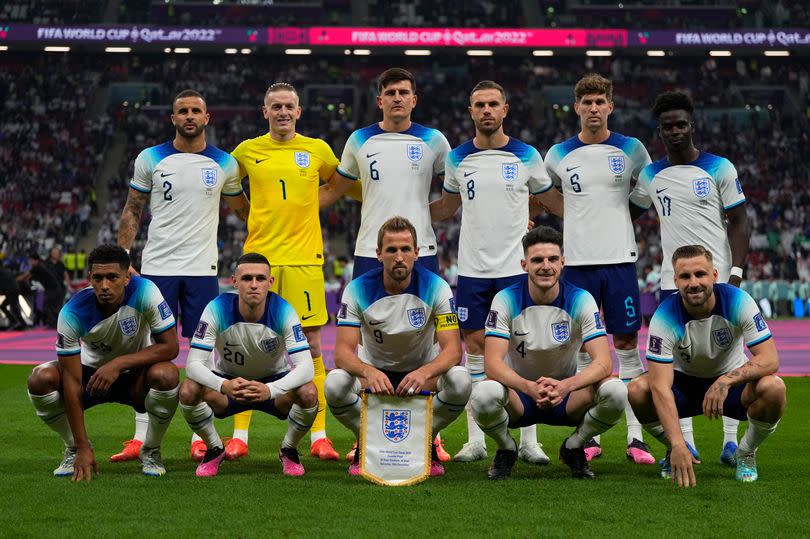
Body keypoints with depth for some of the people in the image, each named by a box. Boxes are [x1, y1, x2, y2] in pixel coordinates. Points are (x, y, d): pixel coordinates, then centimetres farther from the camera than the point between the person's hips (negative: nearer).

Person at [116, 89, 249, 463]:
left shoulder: (224, 164, 6)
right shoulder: (150, 159, 3)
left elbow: (241, 208, 20)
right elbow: (132, 211, 7)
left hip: (202, 268, 1)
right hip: (157, 267, -1)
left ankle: (200, 438, 8)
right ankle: (141, 437, 4)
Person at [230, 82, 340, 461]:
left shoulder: (317, 150, 7)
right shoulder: (248, 151, 6)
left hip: (305, 258, 0)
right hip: (259, 256, 0)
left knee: (312, 347, -1)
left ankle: (318, 437, 3)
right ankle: (240, 435, 7)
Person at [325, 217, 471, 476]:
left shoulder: (436, 287, -16)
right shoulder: (358, 289, -16)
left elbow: (453, 348, -22)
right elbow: (343, 352, -22)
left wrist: (425, 372, -45)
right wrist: (368, 372, -46)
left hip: (423, 370, 0)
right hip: (374, 370, 0)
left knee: (460, 380, -32)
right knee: (335, 383, -33)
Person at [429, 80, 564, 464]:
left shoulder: (527, 156, 1)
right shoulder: (458, 159, 6)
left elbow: (554, 201, 13)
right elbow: (447, 207, 19)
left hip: (516, 268, -2)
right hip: (472, 269, 2)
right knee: (475, 349, 3)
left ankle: (528, 441, 4)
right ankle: (476, 440, 10)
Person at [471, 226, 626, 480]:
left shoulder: (580, 300, -11)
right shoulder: (506, 299, -13)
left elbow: (603, 362, -19)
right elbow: (492, 363, -22)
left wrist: (565, 385, -39)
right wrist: (530, 387, -41)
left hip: (566, 394, 1)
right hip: (519, 393, -1)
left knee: (616, 391, -29)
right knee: (484, 394, -36)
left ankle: (573, 447, 2)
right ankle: (506, 449, -1)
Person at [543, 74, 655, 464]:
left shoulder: (631, 150, 4)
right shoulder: (558, 155, 5)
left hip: (620, 258, -1)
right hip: (577, 260, 1)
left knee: (627, 344, -1)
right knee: (584, 348, 3)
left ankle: (635, 437, 2)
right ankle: (589, 437, 11)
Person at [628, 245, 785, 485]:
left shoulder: (738, 301, -23)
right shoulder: (665, 317, -26)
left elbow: (769, 359, -25)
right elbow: (661, 386, -33)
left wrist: (726, 380, -43)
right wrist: (678, 444, -45)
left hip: (733, 382, 0)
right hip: (684, 383, 0)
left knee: (773, 388, -32)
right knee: (638, 390, -30)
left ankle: (746, 454, -2)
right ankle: (674, 450, 1)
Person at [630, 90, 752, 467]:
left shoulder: (719, 168, -2)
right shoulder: (651, 175, 8)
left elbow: (739, 223, -2)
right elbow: (627, 214, 24)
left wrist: (736, 273, -11)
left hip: (716, 277, -3)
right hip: (673, 280, 3)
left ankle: (731, 441, 5)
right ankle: (685, 443, 8)